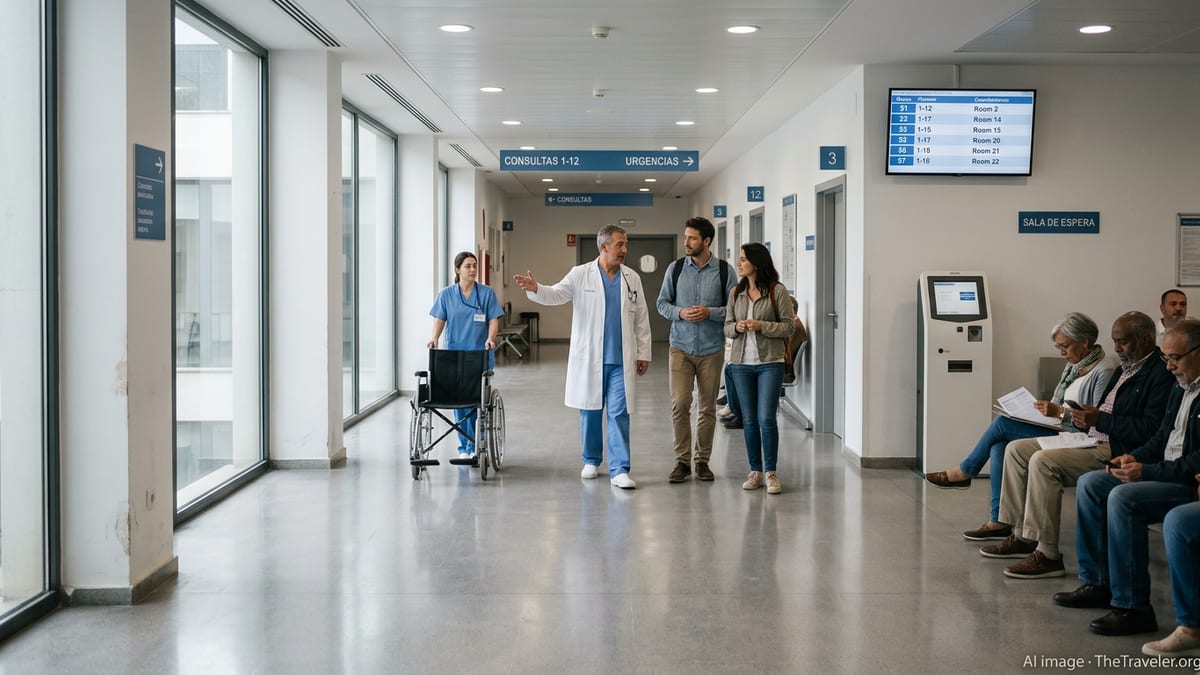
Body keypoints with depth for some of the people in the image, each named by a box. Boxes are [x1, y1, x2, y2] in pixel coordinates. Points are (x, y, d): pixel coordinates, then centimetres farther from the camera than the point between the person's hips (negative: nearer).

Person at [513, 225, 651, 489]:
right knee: (590, 411, 9)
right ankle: (591, 460, 27)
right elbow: (557, 294, -11)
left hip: (621, 360, 1)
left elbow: (641, 319, 10)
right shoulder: (581, 274, 1)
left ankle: (619, 470, -4)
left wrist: (644, 353, 8)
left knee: (619, 413, -5)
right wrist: (536, 289, -32)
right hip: (588, 358, -1)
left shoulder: (632, 278, 7)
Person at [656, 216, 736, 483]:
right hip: (681, 348, 0)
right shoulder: (675, 268, 2)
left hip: (712, 349, 0)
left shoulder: (724, 271, -2)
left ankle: (703, 461, 18)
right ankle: (682, 461, 5)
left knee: (707, 408, 7)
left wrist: (709, 313, -17)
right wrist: (680, 313, -12)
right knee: (679, 404, -6)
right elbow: (662, 303, 7)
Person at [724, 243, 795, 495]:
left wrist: (761, 326, -16)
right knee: (749, 420, 8)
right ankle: (755, 471, 18)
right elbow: (727, 327, 12)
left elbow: (789, 325, -5)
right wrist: (736, 327, -10)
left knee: (766, 418, -8)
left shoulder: (777, 291, -5)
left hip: (770, 363, -4)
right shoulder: (736, 292, 9)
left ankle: (770, 472, 3)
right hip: (741, 363, 4)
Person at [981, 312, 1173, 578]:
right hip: (1094, 440, 11)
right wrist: (1086, 417, 4)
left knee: (1043, 461, -28)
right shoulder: (1127, 368, 19)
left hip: (1118, 451, -11)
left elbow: (1150, 430, -22)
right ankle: (1022, 537, 8)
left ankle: (1047, 555, -22)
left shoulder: (1161, 374, -12)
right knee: (1016, 449, 6)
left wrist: (1100, 419, -19)